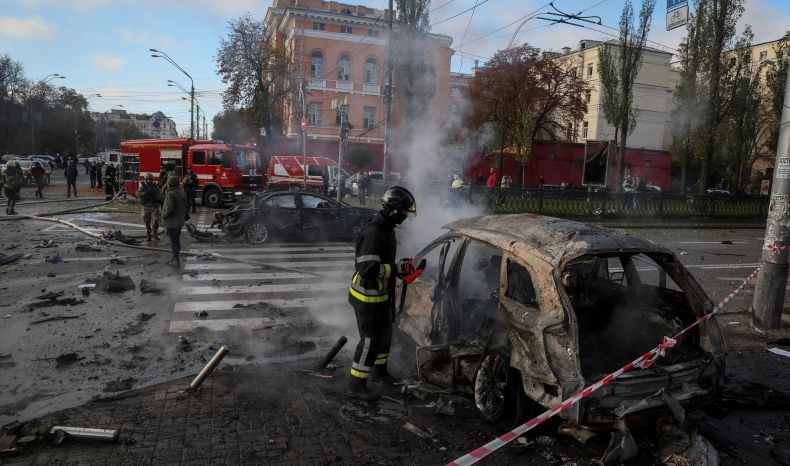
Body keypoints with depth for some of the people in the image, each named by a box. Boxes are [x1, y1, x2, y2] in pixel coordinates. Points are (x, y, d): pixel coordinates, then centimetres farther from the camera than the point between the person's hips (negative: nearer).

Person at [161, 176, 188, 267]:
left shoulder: (170, 194, -20)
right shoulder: (181, 193, 7)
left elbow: (169, 209, -25)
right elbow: (185, 207, 14)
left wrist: (163, 215, -9)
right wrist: (186, 216, 23)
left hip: (171, 222, -9)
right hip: (180, 221, 9)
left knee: (173, 241, -2)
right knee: (177, 240, 18)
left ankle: (176, 260, 1)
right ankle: (176, 257, 30)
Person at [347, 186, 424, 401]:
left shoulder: (386, 229, 8)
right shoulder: (373, 232, -26)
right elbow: (369, 269, -32)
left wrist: (400, 268, 5)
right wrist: (398, 269, -25)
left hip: (380, 295, 10)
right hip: (367, 297, -10)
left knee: (385, 333, 24)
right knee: (370, 340, -2)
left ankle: (379, 369, 45)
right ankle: (356, 386, 10)